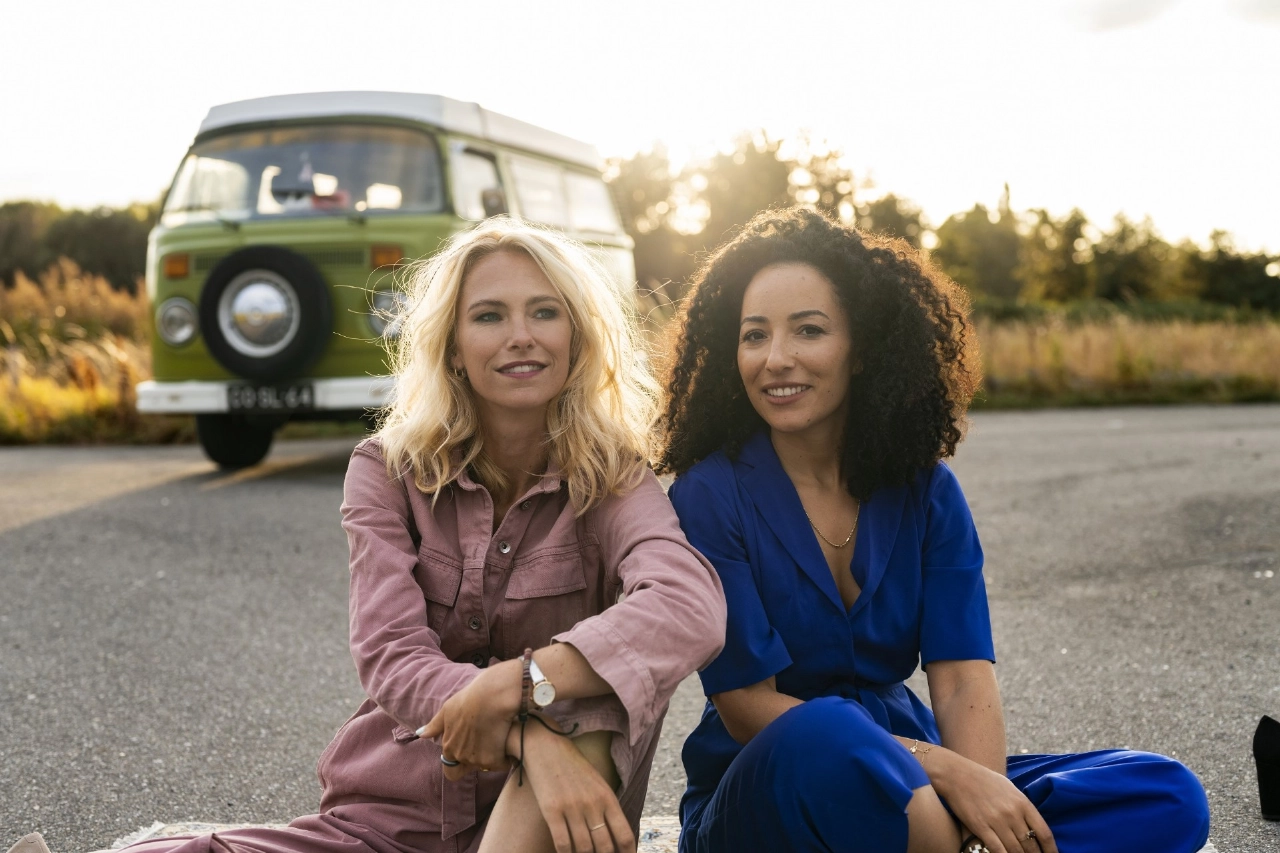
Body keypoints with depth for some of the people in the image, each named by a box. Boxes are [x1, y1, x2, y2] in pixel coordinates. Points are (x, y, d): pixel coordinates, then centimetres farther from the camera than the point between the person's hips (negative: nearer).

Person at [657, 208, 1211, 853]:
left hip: (911, 792, 4)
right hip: (763, 797, -4)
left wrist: (981, 795, -30)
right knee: (824, 737, -40)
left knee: (1167, 796, -14)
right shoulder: (708, 497, -11)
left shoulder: (925, 491, 1)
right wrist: (945, 770, -25)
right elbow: (747, 707, -15)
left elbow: (963, 678, -8)